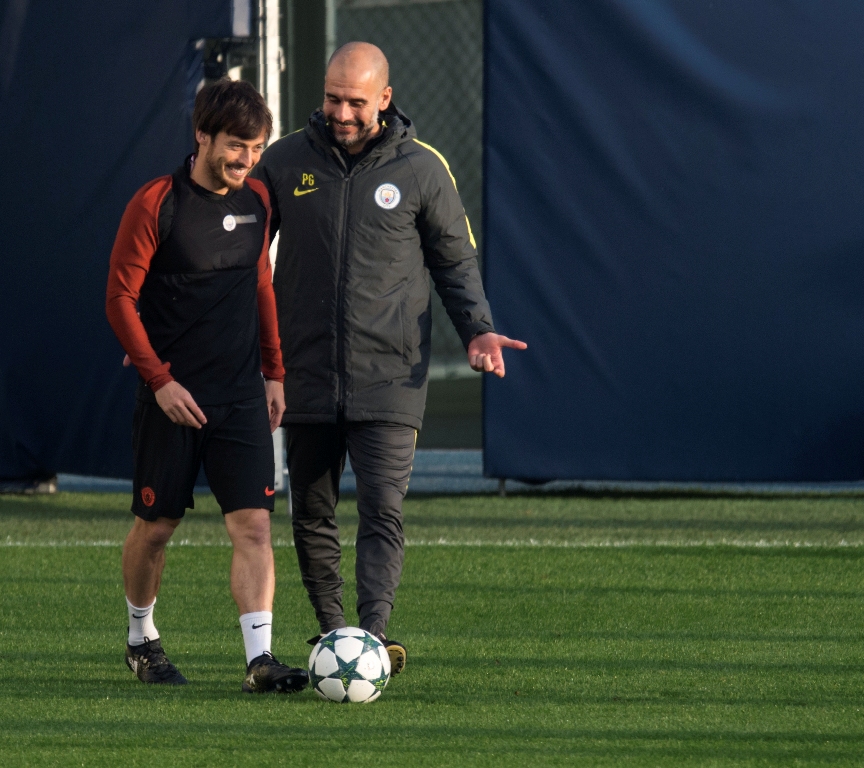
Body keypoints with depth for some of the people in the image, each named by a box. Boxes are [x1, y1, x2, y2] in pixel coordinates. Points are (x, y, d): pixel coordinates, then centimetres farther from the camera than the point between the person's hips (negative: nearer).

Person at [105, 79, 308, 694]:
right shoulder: (156, 204, -10)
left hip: (242, 394, 4)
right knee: (156, 527, 6)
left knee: (254, 523, -10)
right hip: (173, 397, -4)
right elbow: (120, 298, -8)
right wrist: (159, 379, -13)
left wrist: (274, 373, 15)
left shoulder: (256, 201, 6)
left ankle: (260, 659, -15)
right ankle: (142, 639, 29)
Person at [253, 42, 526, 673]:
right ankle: (332, 633, 19)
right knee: (312, 515, 7)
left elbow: (456, 260, 12)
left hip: (389, 380, -2)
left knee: (383, 510, -15)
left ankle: (374, 634, -23)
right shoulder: (284, 162, 5)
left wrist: (478, 328, -4)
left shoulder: (422, 168, 2)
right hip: (306, 378, 2)